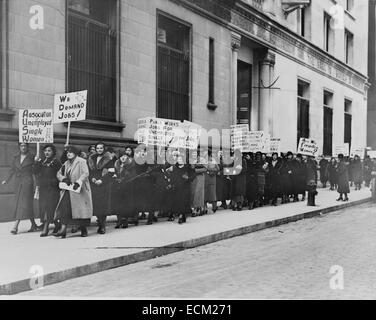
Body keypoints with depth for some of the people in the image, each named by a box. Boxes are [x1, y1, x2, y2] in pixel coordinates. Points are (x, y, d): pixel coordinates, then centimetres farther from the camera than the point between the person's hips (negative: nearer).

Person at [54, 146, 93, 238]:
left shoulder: (81, 162, -5)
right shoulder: (66, 163, 16)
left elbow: (85, 174, -16)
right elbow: (59, 173, 15)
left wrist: (78, 182, -28)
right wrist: (63, 179, -6)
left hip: (79, 190, -5)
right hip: (68, 190, 6)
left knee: (81, 210, 0)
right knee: (64, 209, -7)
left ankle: (84, 229, 13)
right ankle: (63, 229, -11)